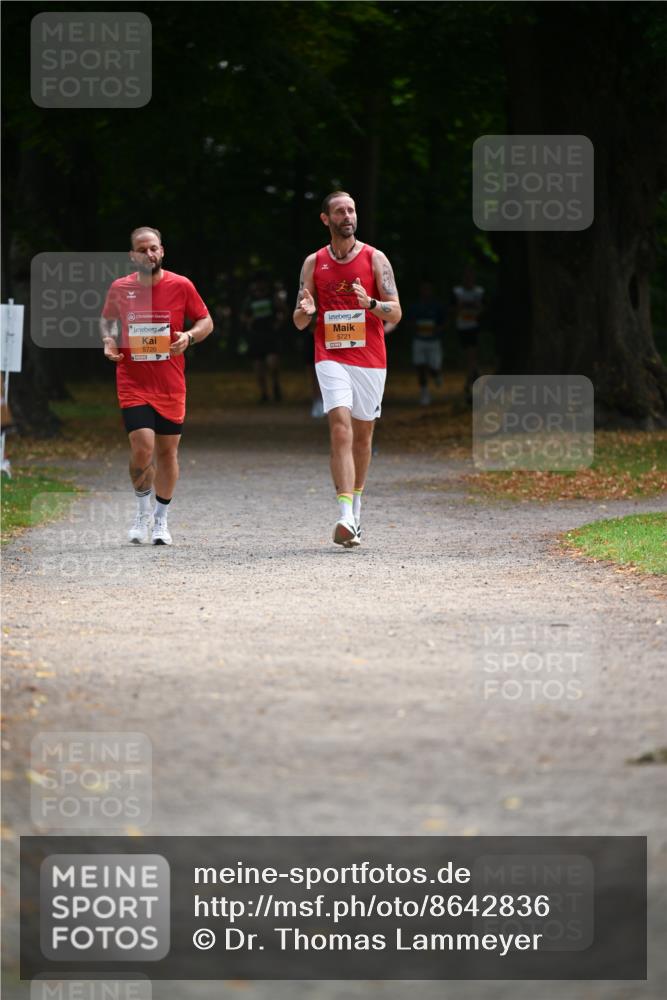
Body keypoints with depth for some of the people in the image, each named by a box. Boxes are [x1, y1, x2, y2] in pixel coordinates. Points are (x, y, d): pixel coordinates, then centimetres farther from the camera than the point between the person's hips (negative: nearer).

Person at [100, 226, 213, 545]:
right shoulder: (120, 288, 0)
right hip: (133, 382, -1)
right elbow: (107, 319, 18)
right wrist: (108, 341, -2)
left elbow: (206, 321, 7)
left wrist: (189, 336, -13)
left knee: (167, 450, 7)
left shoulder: (181, 286, -2)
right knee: (142, 447, -16)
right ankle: (143, 510, 9)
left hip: (170, 384, 1)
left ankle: (161, 519, 23)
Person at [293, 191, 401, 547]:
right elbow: (299, 322, 9)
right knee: (340, 427, -18)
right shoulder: (313, 263, 6)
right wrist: (305, 311, -15)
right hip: (331, 357, -1)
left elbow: (395, 313, 0)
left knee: (363, 433, 12)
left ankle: (355, 506, 32)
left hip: (370, 358, 1)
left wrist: (369, 303, -21)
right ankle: (346, 518, -27)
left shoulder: (375, 259, 3)